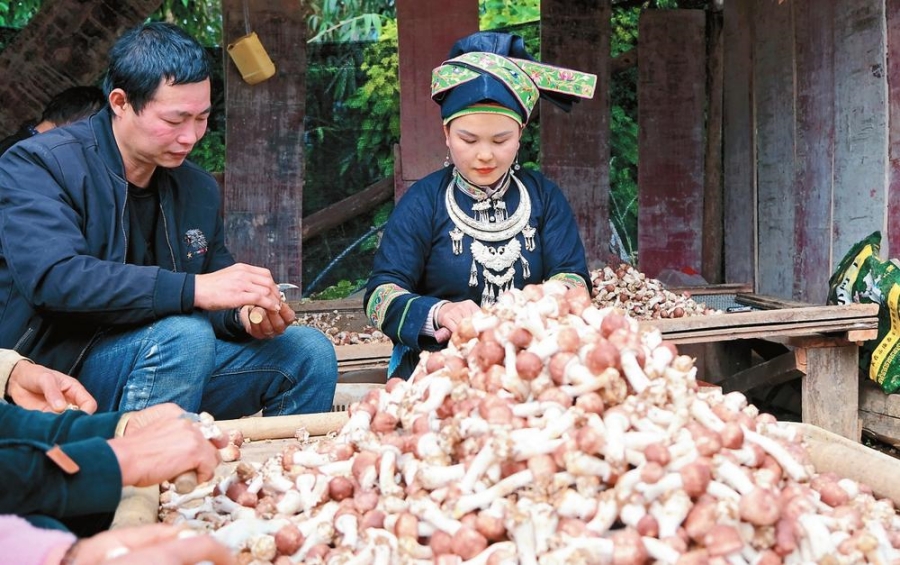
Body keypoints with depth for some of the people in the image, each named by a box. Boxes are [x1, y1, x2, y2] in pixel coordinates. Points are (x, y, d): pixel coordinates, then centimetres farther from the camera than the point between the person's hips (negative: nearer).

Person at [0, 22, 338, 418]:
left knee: (309, 352, -5)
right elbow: (53, 278, -27)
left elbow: (216, 301, 14)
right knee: (184, 334, -33)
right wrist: (193, 289, -35)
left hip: (164, 357, 6)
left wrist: (244, 316, -12)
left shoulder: (199, 189, 9)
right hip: (61, 370, -6)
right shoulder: (37, 166, -11)